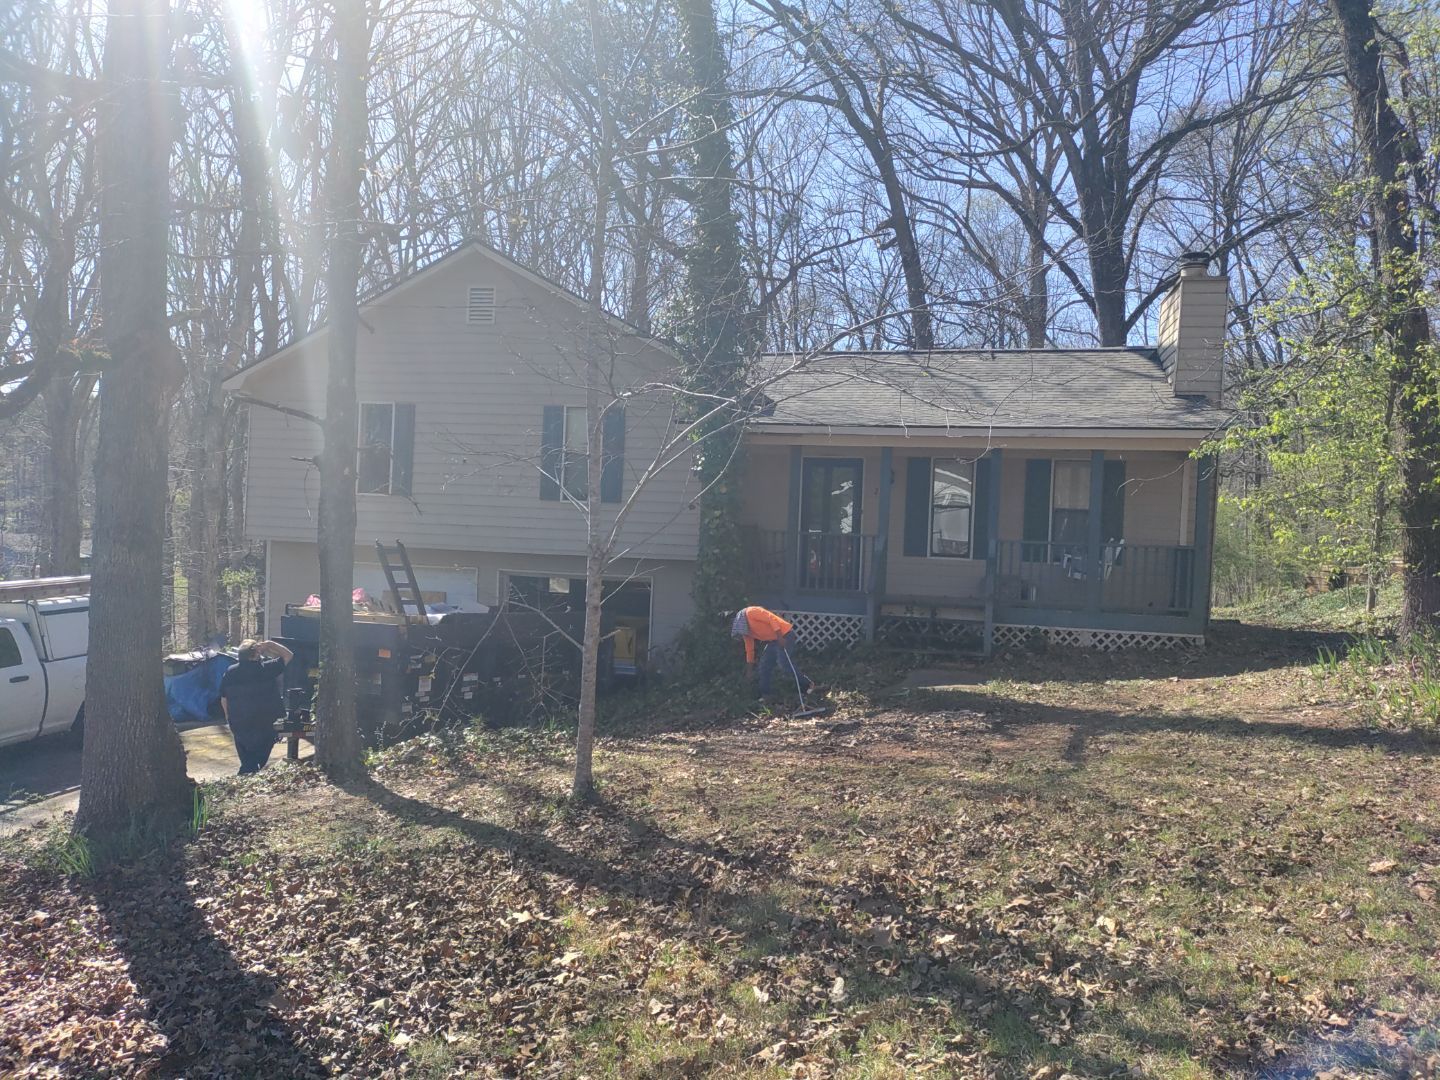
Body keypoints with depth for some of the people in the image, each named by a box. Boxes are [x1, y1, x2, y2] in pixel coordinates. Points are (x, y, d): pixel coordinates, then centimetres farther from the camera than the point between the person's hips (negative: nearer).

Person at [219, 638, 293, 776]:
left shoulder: (229, 673, -1)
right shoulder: (266, 669, -13)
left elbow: (224, 700, 5)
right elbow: (288, 655, -2)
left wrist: (229, 718, 18)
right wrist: (269, 645, -2)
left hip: (238, 724, 4)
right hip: (263, 724, -4)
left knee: (246, 759, 20)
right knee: (259, 758, 6)